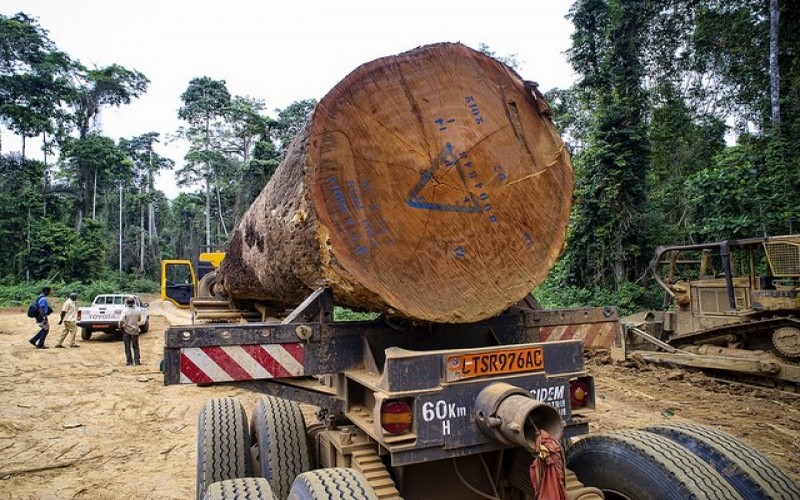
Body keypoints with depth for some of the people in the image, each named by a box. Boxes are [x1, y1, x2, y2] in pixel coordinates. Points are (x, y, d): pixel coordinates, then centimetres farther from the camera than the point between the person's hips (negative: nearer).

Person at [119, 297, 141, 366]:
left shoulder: (125, 311, -14)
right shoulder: (137, 311, -5)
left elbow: (121, 320, -23)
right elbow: (139, 319, 10)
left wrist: (121, 326, -7)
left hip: (126, 331, -2)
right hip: (135, 331, 2)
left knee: (127, 347, 9)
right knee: (135, 347, 11)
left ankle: (129, 361, 11)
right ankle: (137, 361, 9)